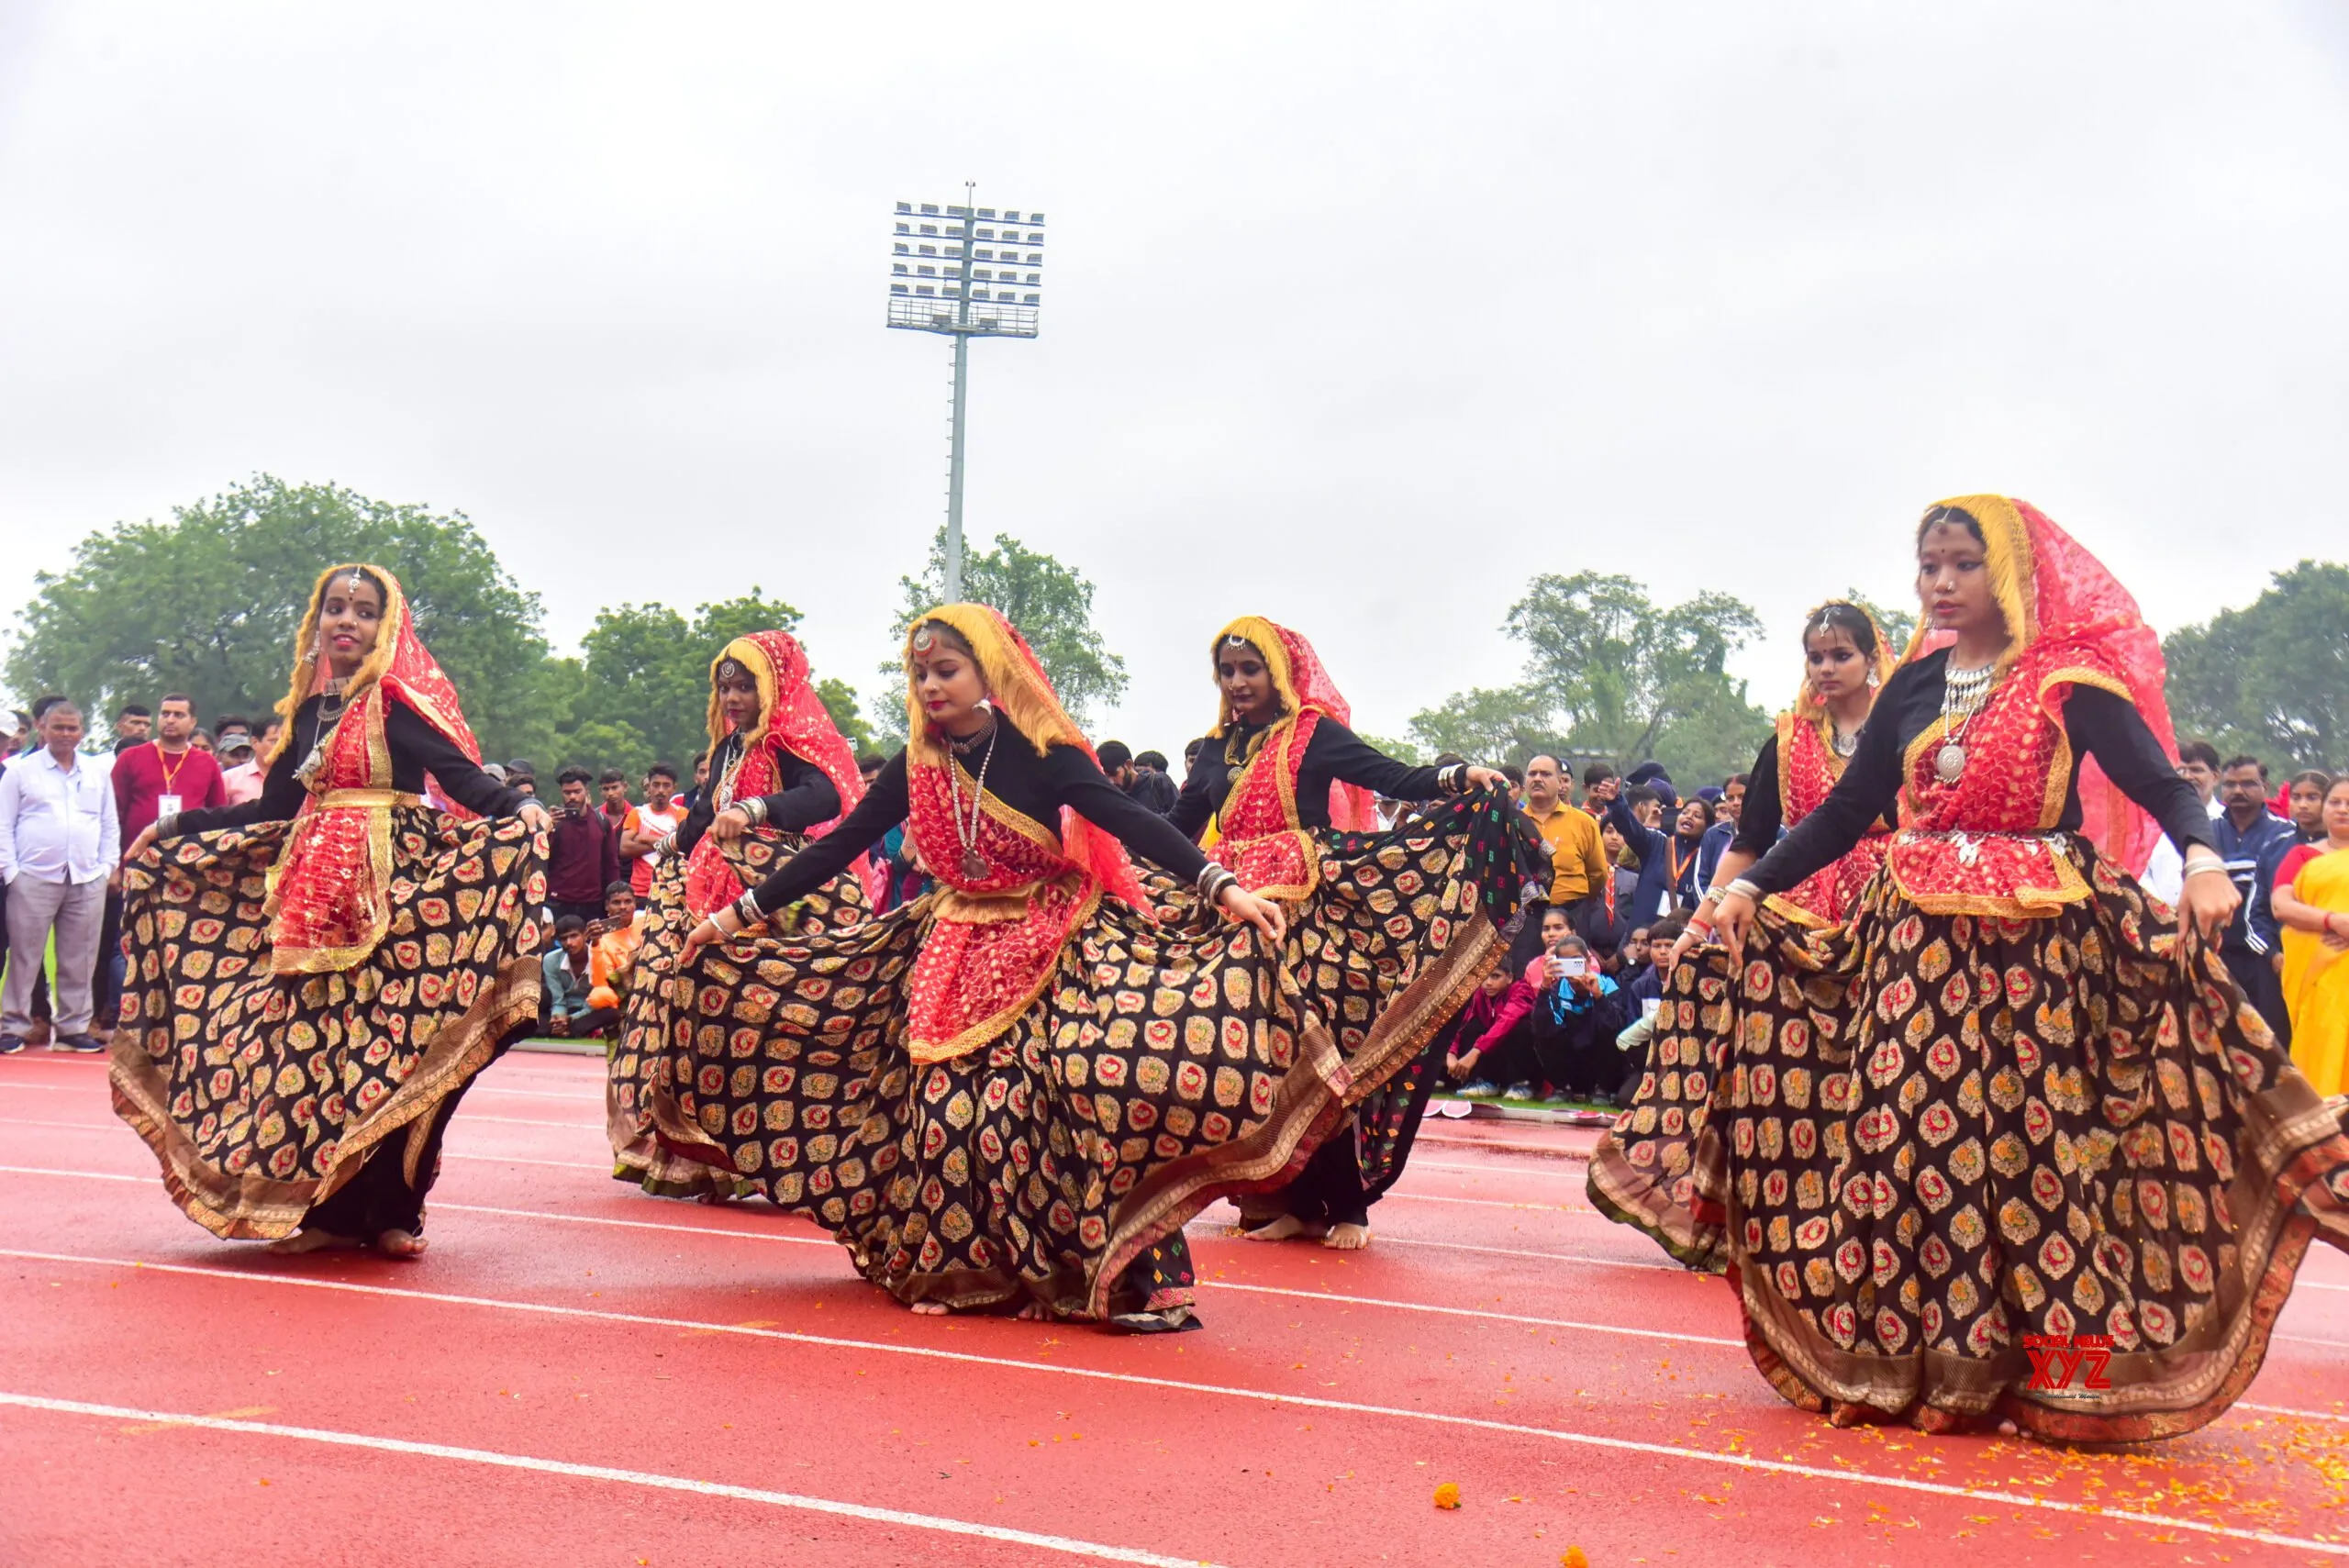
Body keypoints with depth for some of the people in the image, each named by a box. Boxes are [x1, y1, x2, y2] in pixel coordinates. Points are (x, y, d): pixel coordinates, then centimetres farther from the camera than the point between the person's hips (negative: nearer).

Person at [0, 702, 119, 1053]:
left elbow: (110, 825, 15)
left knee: (79, 960, 5)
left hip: (87, 880, 3)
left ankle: (73, 1027, 12)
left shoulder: (97, 772, 13)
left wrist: (108, 866, 5)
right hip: (34, 878, -3)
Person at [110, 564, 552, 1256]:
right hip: (309, 896, 5)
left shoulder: (404, 702, -1)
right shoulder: (306, 708, 15)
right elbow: (275, 807, 21)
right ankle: (328, 1209, 6)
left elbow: (462, 776, -11)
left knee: (383, 1042, -9)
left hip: (392, 893, -5)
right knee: (310, 1042, 0)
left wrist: (518, 810, -30)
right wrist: (178, 828, 25)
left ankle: (390, 1211, -3)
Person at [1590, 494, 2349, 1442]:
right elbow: (1847, 810, 13)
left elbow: (2161, 786, -10)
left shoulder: (2071, 682, -3)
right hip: (1914, 944, 5)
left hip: (2039, 949, -4)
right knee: (1905, 1146, 1)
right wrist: (1750, 886, 5)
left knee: (2030, 1148, -6)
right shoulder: (1915, 686, 11)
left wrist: (2202, 861, -30)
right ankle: (1910, 1368, 10)